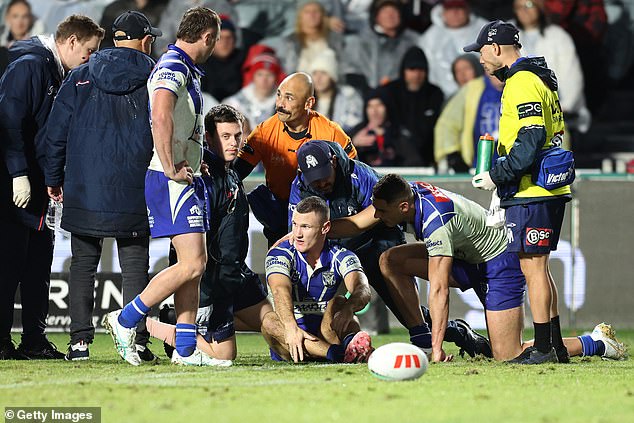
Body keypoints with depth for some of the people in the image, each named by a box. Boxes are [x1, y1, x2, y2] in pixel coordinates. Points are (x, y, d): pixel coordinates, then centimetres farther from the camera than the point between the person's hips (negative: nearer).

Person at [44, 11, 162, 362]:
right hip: (134, 194, -1)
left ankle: (80, 340, 2)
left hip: (84, 189, 1)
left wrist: (53, 179, 14)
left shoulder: (80, 78, 6)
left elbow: (56, 132, 6)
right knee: (135, 265, 3)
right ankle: (136, 341, -2)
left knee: (83, 263, 7)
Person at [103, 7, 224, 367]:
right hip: (173, 182, -10)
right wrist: (170, 168, -25)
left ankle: (186, 349, 8)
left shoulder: (186, 70, 20)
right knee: (192, 264, -14)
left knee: (195, 263, 8)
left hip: (188, 178, 10)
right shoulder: (172, 67, -12)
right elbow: (161, 116, -29)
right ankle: (125, 320, -7)